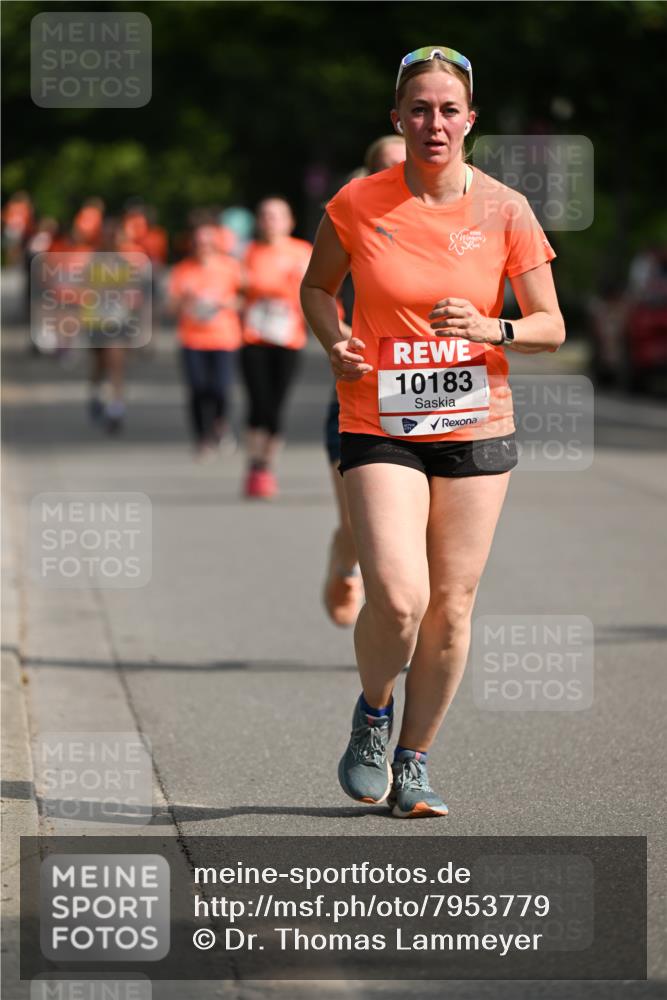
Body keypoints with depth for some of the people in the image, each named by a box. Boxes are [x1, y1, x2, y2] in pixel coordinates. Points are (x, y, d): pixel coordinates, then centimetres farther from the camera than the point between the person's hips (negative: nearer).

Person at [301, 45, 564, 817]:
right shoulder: (358, 204, -4)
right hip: (379, 427, -2)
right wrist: (335, 344, -7)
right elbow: (317, 286, 13)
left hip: (475, 429, 2)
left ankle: (412, 763, 22)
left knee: (451, 608, 4)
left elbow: (551, 327, 1)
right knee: (398, 596, -17)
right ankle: (371, 716, 13)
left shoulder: (504, 211, -3)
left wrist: (491, 330, -19)